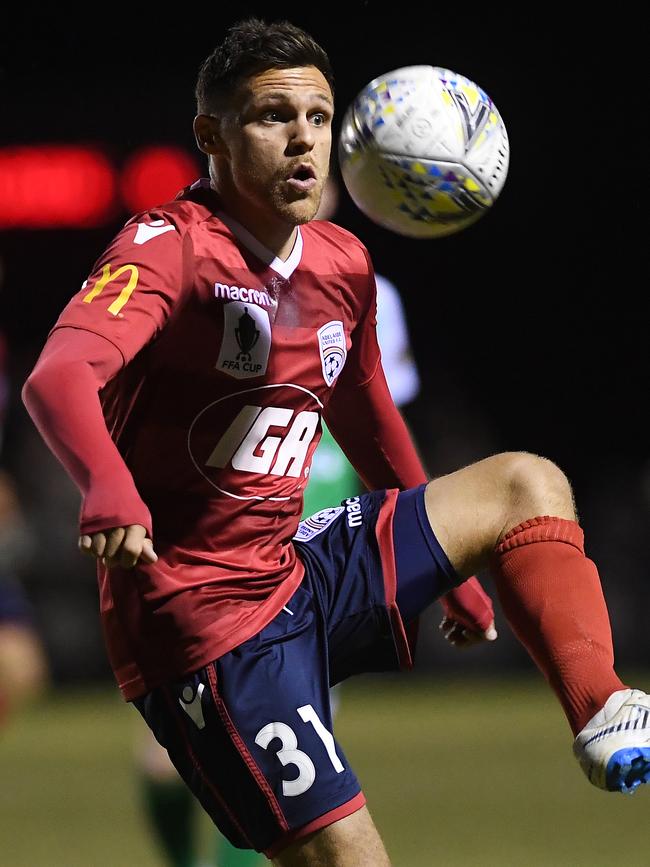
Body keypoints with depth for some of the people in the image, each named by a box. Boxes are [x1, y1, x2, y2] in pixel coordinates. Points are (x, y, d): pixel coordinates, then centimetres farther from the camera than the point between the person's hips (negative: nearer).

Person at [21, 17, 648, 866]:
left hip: (301, 577, 8)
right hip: (205, 622, -8)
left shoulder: (342, 264, 9)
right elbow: (57, 377, -33)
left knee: (527, 485, 7)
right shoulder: (168, 247, -15)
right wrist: (110, 488, -55)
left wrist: (452, 572, 35)